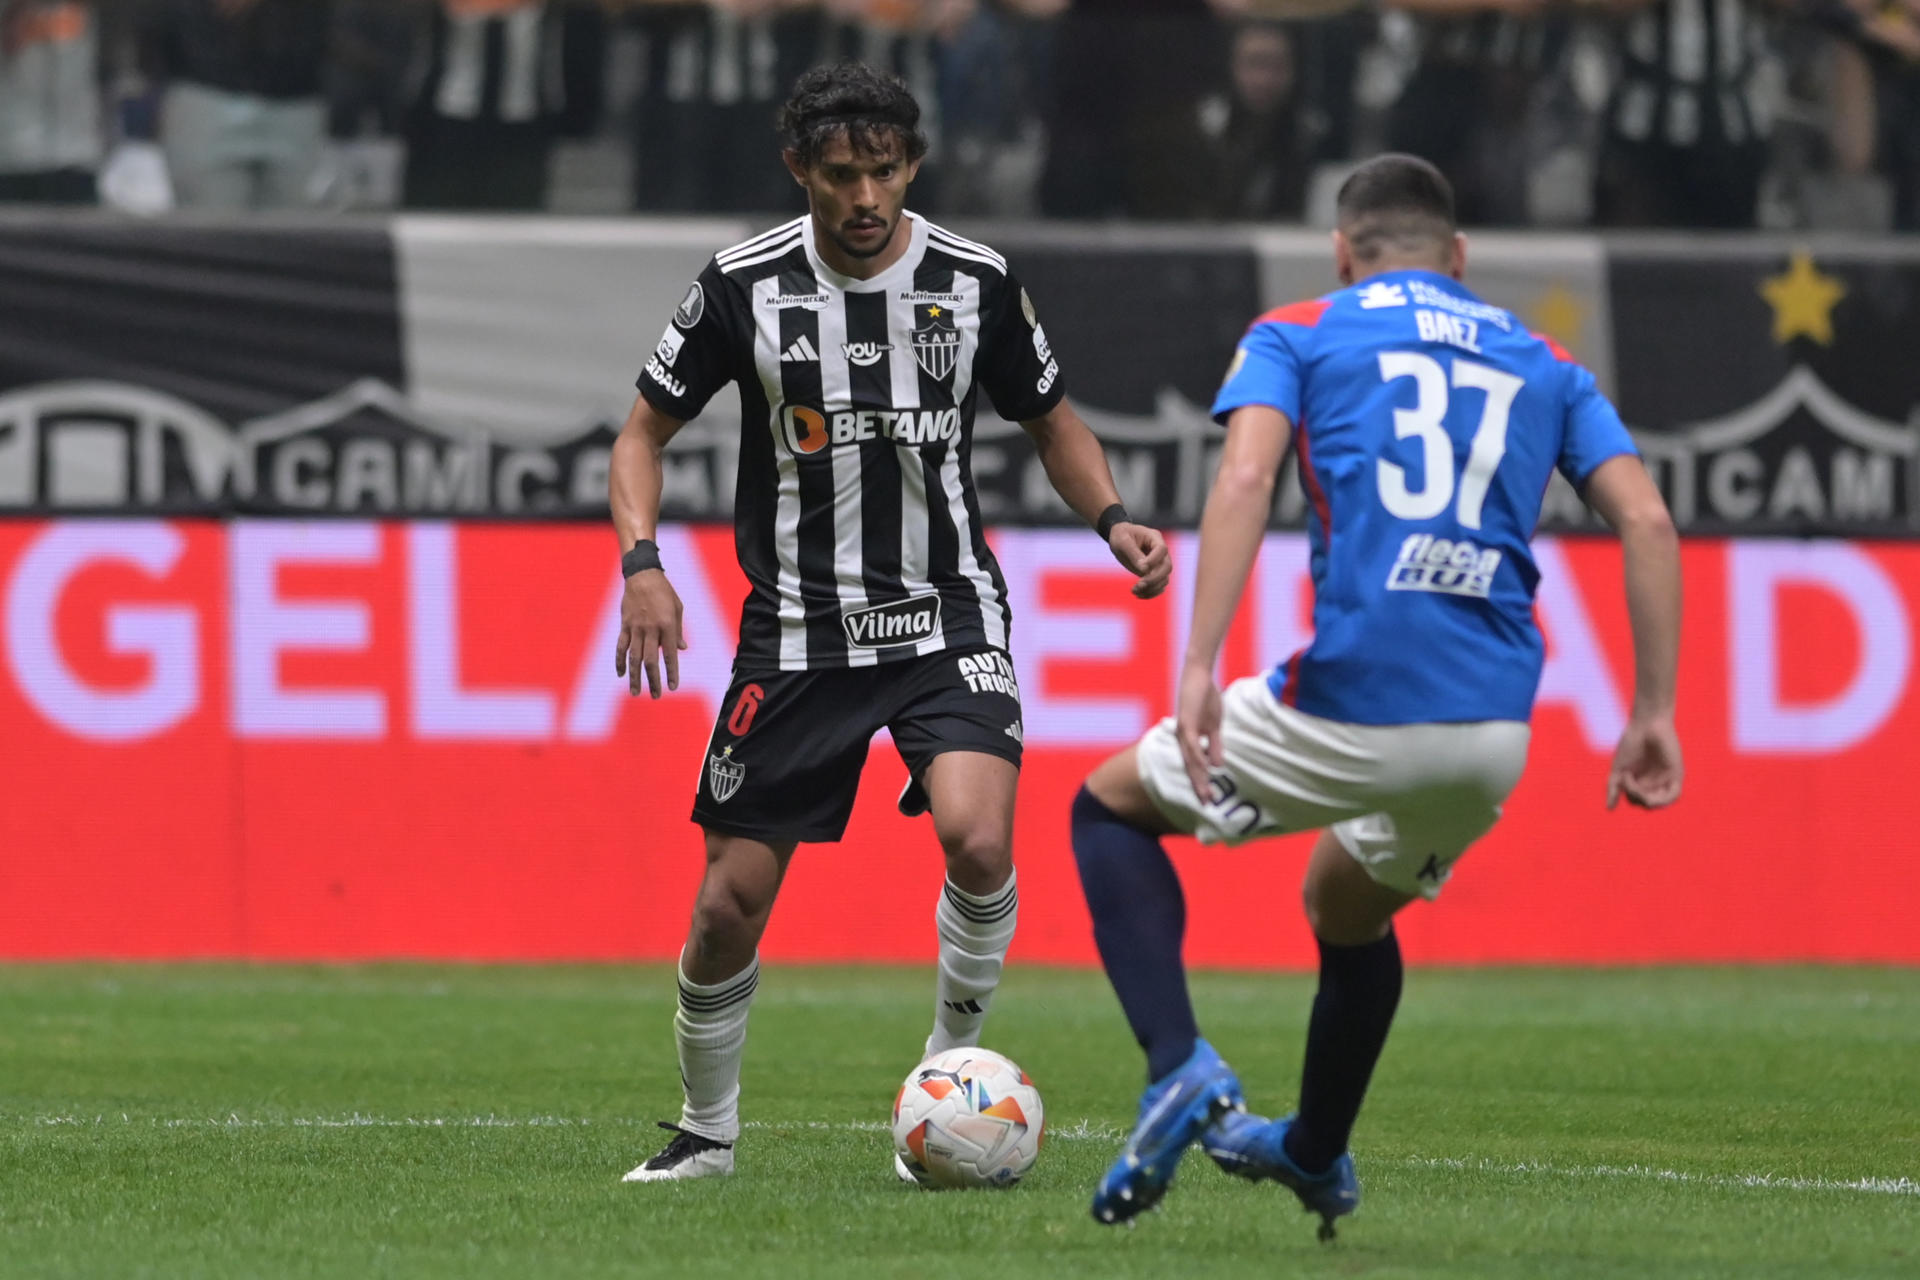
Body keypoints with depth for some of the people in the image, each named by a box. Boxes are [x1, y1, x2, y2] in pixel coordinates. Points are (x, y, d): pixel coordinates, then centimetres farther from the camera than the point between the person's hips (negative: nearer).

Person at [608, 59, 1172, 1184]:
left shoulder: (975, 281, -3)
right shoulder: (746, 287, -5)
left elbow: (1053, 422, 13)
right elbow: (646, 431, 5)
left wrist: (1113, 519, -6)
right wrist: (643, 563, -12)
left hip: (948, 617, 0)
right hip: (799, 629, 0)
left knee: (978, 838, -26)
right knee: (730, 903, -1)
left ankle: (949, 1073, -3)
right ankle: (708, 1133, 22)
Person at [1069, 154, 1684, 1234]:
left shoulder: (1297, 334, 10)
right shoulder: (1544, 365, 21)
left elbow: (1247, 474, -9)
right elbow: (1646, 518, 9)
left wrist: (1200, 665, -16)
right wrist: (1655, 713, 8)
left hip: (1349, 709, -5)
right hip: (1494, 734, 5)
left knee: (1112, 805, 20)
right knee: (1348, 910, 35)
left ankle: (1182, 1070, 0)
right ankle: (1317, 1156, 51)